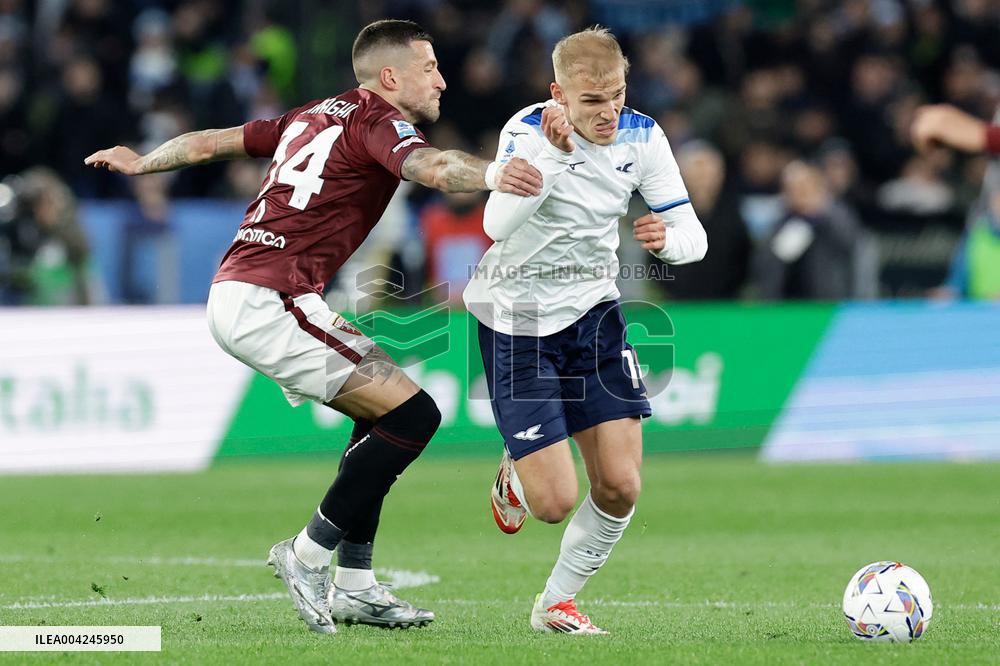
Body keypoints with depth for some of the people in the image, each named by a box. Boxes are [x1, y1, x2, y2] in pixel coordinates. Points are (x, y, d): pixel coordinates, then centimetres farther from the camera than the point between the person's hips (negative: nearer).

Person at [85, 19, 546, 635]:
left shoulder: (315, 117, 21)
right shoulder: (378, 120, -5)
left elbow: (212, 142, 31)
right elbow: (427, 166, -29)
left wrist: (141, 163, 48)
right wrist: (491, 174, -48)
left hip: (235, 292, 10)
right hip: (271, 302, -10)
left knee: (383, 415, 19)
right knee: (412, 415, -12)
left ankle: (355, 586, 16)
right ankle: (310, 555, -5)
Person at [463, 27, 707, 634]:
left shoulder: (641, 137, -7)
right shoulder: (527, 132, -21)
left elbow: (693, 236, -5)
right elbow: (497, 225, -36)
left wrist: (667, 237, -28)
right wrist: (554, 153, -43)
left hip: (593, 312, 5)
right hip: (516, 320, -5)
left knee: (620, 487, -5)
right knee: (556, 502, -10)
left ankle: (557, 602, 19)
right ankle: (515, 475, 29)